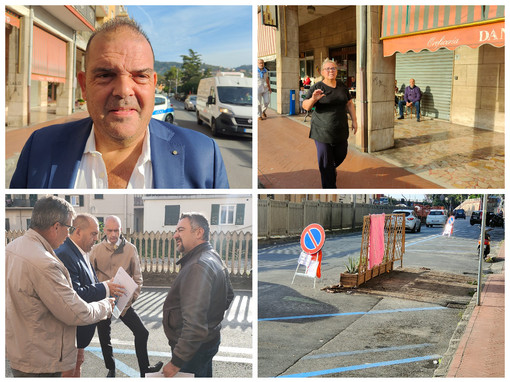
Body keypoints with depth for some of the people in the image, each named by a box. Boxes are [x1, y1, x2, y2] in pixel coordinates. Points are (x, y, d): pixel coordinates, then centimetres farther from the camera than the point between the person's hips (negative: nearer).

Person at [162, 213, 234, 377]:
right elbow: (229, 296, 21)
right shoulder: (214, 258, 9)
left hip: (194, 349, -10)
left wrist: (176, 362, -27)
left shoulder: (198, 267, -25)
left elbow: (194, 324, -31)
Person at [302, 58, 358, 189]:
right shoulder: (317, 87, -6)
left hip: (340, 129, 5)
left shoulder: (342, 86, 8)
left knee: (341, 154, 14)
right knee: (326, 161, -2)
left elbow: (349, 103, 17)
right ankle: (329, 187, 9)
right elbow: (305, 106, -9)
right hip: (322, 130, -4)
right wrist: (313, 99, -29)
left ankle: (332, 167, 47)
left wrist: (354, 120, 12)